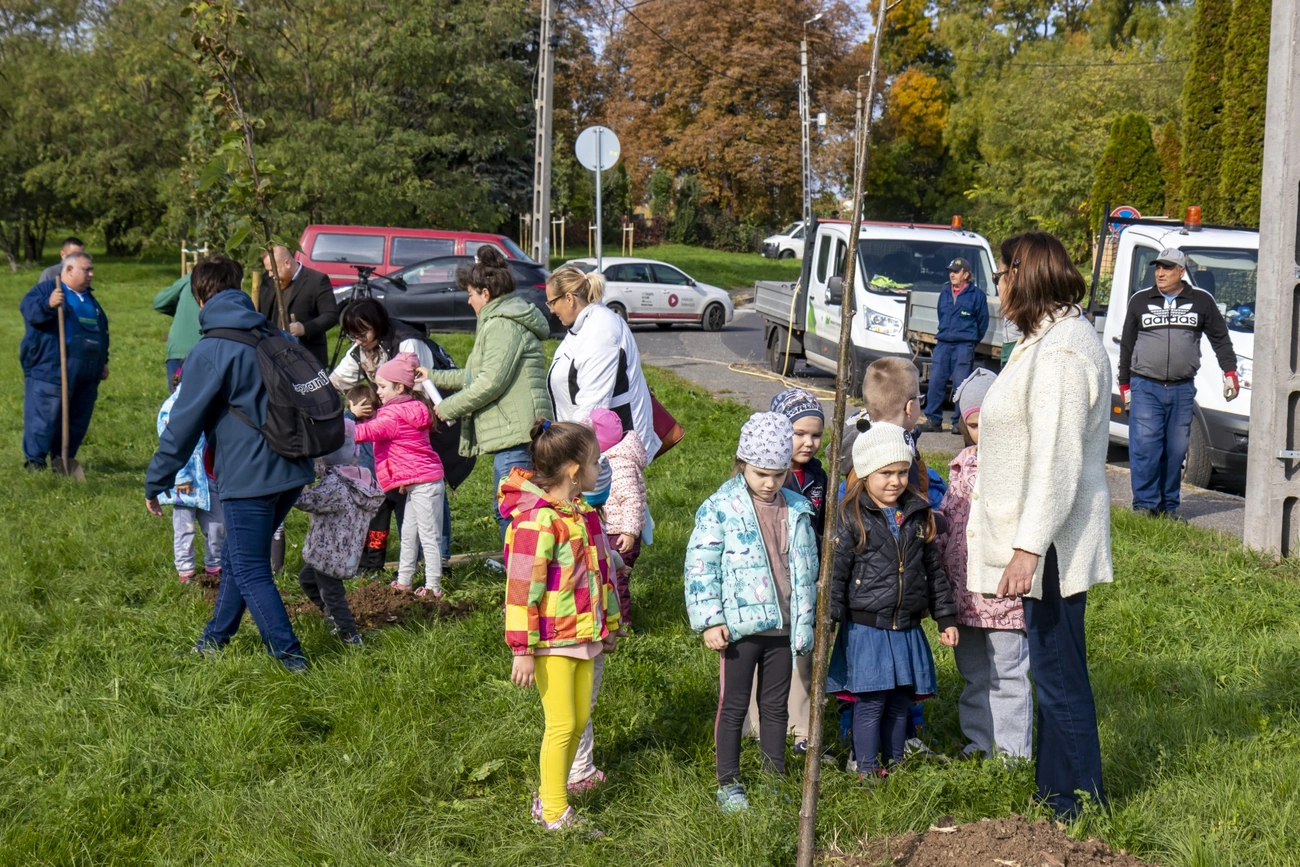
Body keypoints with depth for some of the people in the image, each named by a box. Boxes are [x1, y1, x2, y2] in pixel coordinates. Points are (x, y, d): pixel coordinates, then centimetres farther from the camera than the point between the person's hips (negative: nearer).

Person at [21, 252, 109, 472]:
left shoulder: (89, 299, 24)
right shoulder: (46, 289, 1)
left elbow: (102, 332, 31)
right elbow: (29, 309, -18)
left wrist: (103, 362, 27)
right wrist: (48, 305, -37)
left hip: (86, 374, 7)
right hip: (49, 369, -7)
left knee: (78, 420, 8)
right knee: (44, 417, -8)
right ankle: (34, 460, -2)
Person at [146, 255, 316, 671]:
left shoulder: (209, 353, -10)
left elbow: (182, 426, -9)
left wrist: (155, 484, 0)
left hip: (249, 478, -8)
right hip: (293, 471, 8)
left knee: (251, 572, 2)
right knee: (236, 557, 22)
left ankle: (290, 655, 2)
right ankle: (216, 637, 33)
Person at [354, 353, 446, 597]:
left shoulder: (395, 416, -17)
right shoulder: (412, 409, 12)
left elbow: (370, 431, -26)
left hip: (423, 483, -11)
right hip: (418, 482, 11)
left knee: (429, 535, -4)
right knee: (408, 533, 17)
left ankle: (433, 586, 0)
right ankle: (404, 580, 26)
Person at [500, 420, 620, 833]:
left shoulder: (579, 511, 10)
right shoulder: (536, 521, -19)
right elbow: (521, 590, -19)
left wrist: (608, 624, 24)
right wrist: (523, 651, -18)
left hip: (582, 635, 9)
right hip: (552, 640, -9)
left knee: (579, 720, 13)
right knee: (562, 725, -2)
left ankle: (548, 798, 27)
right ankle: (554, 815, 10)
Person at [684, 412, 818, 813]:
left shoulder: (797, 509, 6)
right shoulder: (720, 508, -9)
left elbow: (807, 568, 14)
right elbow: (700, 566, -9)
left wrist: (805, 622, 12)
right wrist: (710, 620, -13)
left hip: (783, 627, 4)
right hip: (740, 626, -4)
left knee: (776, 706, 15)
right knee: (734, 706, 6)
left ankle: (775, 777, 27)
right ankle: (728, 784, 17)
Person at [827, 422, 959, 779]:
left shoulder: (918, 514, 8)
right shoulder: (851, 517, -7)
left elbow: (934, 570, 15)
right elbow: (836, 573, -7)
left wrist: (946, 617, 14)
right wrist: (829, 623, -11)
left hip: (907, 628, 5)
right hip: (866, 628, -5)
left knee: (900, 702, 11)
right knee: (870, 701, -3)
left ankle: (894, 767, 24)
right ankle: (867, 771, 9)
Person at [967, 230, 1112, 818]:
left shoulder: (1061, 354, -19)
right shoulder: (1050, 338, 15)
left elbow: (1056, 460, -24)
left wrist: (1028, 547, -25)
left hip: (1052, 543, -11)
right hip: (1042, 540, 11)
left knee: (1060, 677, -1)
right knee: (1053, 671, 17)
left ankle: (1079, 808, 9)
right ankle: (1054, 792, 28)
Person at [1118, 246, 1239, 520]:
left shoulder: (1201, 301, 7)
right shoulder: (1140, 301, 8)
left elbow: (1220, 338, 16)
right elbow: (1127, 345, 13)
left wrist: (1230, 371, 7)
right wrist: (1125, 385, 12)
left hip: (1182, 390, 1)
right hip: (1145, 387, -1)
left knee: (1176, 450, 3)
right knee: (1144, 447, -8)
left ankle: (1169, 506, 12)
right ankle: (1144, 504, -3)